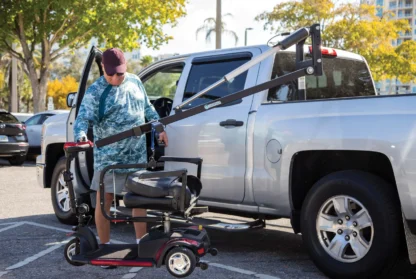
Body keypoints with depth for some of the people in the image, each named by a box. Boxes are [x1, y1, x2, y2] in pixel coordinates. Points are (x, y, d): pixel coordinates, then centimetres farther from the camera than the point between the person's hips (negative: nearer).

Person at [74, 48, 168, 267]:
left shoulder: (135, 82, 7)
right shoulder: (95, 91, -11)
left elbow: (147, 107, 20)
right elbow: (83, 118, -20)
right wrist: (81, 136, -39)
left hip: (138, 155, 5)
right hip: (109, 157, -5)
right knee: (104, 200, 0)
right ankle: (104, 247, 13)